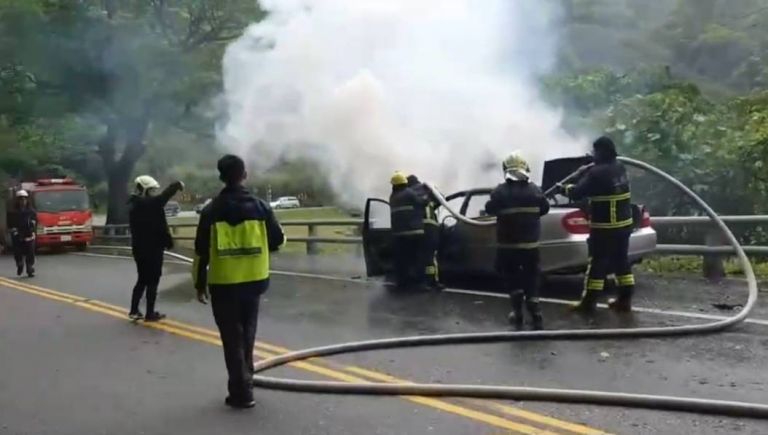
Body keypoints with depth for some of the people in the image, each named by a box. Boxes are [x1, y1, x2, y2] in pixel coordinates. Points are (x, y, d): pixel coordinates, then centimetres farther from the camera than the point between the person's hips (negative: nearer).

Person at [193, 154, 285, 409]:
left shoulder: (211, 211, -7)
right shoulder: (260, 207, -3)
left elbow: (201, 251, -5)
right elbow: (278, 240, 5)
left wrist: (200, 284, 6)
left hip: (223, 284, -2)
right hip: (253, 281, 3)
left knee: (232, 339, 4)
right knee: (247, 335, 19)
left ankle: (241, 393, 3)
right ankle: (244, 384, 29)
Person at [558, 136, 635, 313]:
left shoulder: (597, 173, -18)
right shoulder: (620, 168, 6)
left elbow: (577, 193, -15)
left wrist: (565, 188, 4)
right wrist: (589, 171, 19)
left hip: (604, 227, -7)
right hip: (624, 224, 7)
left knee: (597, 263, -1)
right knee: (622, 261, 12)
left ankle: (589, 301, 5)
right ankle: (625, 300, 16)